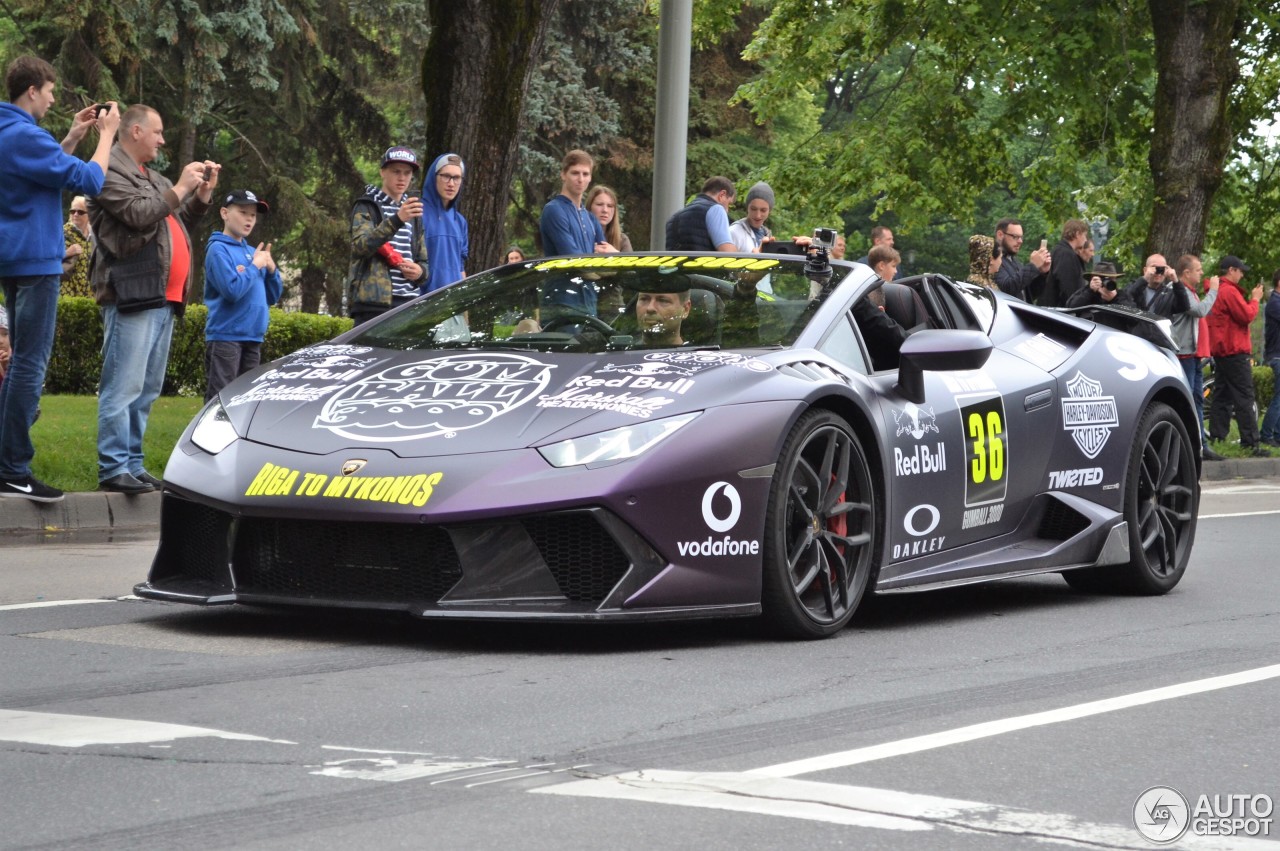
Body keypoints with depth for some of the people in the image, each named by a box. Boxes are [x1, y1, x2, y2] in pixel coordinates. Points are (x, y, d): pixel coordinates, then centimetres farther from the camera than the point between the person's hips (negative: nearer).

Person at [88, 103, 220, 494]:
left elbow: (181, 221, 26)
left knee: (147, 389, 11)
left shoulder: (152, 178, 24)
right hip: (132, 296, -10)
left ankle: (133, 463, 15)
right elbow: (139, 215, -17)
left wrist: (203, 193, 12)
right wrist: (181, 188, -8)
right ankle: (114, 468, -12)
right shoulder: (111, 172, -5)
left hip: (163, 299, 10)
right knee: (123, 386, -12)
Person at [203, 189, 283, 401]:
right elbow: (232, 290, -20)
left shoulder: (252, 252, 15)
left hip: (253, 338, 8)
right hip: (225, 336, -8)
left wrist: (271, 270, -1)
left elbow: (272, 297, 16)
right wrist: (255, 266, -8)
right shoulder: (218, 249, -7)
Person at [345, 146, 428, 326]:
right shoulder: (366, 206, 4)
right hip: (374, 301, -6)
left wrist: (420, 271, 2)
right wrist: (396, 220, -28)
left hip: (409, 302, 6)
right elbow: (360, 245, -15)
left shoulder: (413, 211, 23)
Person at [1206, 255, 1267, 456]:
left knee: (1222, 396, 11)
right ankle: (1250, 443, -11)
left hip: (1219, 351, 10)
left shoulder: (1216, 291, 16)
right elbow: (1247, 316, -17)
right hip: (1235, 351, -10)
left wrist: (1249, 299, 12)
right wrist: (1254, 299, -3)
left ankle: (1215, 438, 9)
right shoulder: (1229, 291, -14)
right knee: (1244, 398, -9)